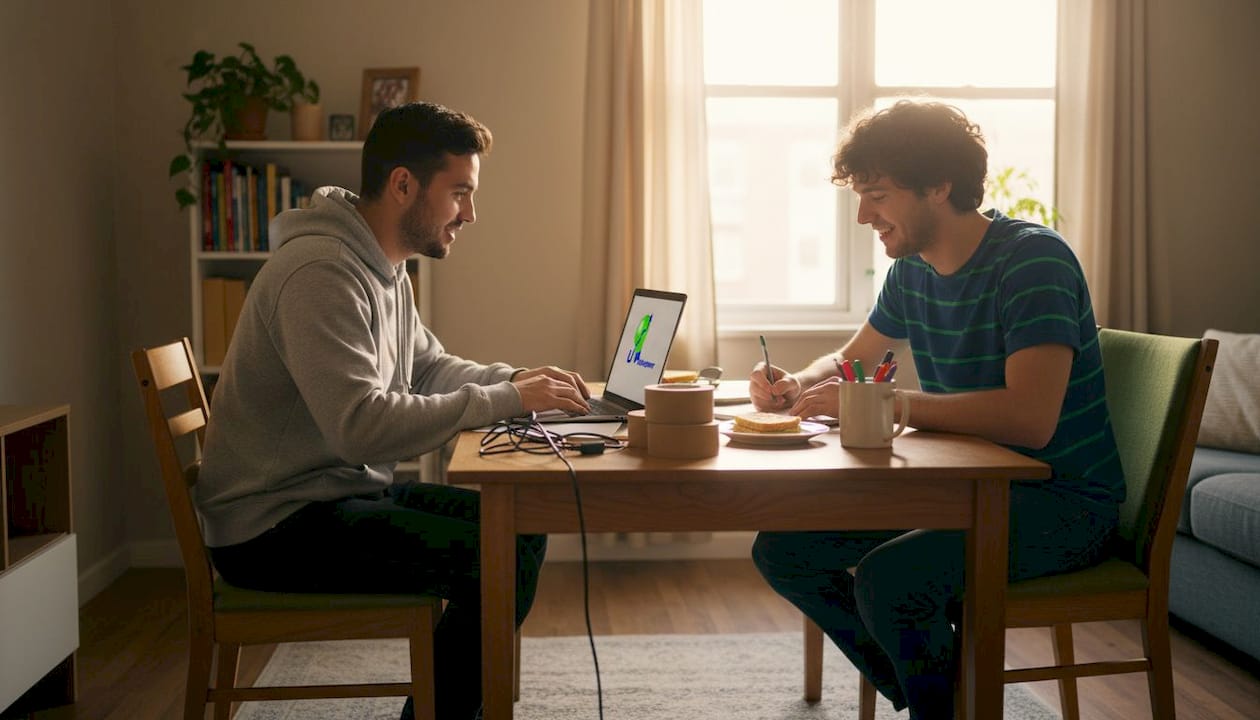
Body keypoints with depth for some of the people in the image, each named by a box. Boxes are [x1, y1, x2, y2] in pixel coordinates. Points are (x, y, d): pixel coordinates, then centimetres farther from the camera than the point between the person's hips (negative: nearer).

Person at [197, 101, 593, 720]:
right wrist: (504, 402, -25)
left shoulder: (386, 269, 10)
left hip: (349, 491, 10)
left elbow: (427, 367, 20)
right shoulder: (321, 271, -22)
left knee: (521, 529, 7)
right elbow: (361, 425, -31)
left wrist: (517, 379, 2)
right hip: (274, 526, -10)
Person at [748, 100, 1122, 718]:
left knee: (887, 576, -31)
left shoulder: (1032, 260, -19)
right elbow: (852, 357, 23)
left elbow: (1030, 419, -32)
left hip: (1064, 502, -8)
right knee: (782, 549, 1)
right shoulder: (912, 270, 6)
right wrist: (796, 385, -1)